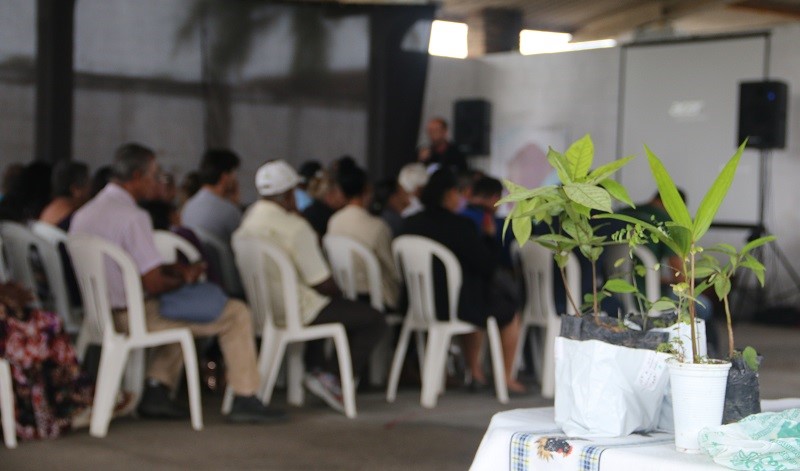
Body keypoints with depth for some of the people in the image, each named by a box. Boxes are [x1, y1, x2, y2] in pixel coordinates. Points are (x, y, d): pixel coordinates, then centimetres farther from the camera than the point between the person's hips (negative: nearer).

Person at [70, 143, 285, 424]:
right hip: (133, 316, -9)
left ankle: (157, 392, 23)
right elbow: (154, 284, -22)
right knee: (238, 313, 0)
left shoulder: (83, 214, 8)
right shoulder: (132, 216, -20)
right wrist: (184, 278, -2)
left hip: (99, 312, 9)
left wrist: (174, 270, 12)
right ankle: (244, 400, 6)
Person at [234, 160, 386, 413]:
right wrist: (337, 292, 3)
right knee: (374, 321, -1)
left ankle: (316, 368, 26)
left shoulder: (246, 222, 4)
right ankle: (335, 381, -5)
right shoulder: (294, 227, -20)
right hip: (295, 312, -9)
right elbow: (322, 283, -18)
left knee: (321, 303, 39)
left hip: (259, 311, 9)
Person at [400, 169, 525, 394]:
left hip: (422, 305, 7)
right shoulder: (460, 225, -21)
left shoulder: (411, 223, -3)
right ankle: (507, 378, 25)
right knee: (509, 313, 19)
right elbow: (487, 264, -15)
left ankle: (475, 372, 40)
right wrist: (489, 235, 1)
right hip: (459, 307, -7)